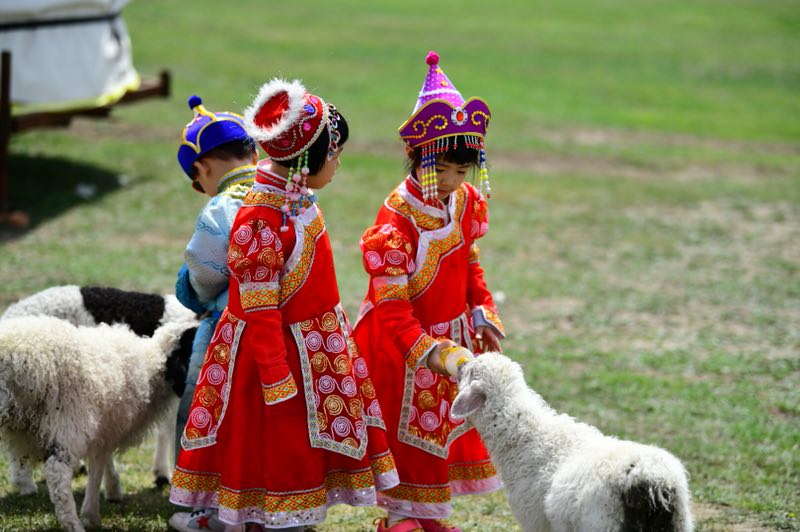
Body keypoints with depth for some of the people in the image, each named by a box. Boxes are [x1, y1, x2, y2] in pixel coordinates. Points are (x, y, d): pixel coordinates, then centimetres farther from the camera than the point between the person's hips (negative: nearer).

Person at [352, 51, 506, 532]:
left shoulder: (467, 203, -5)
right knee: (406, 425, 6)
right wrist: (433, 353, -32)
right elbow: (392, 307, -26)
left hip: (453, 332, 7)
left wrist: (483, 313, 2)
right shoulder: (395, 224, -27)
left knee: (444, 420, 16)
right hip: (401, 343, -7)